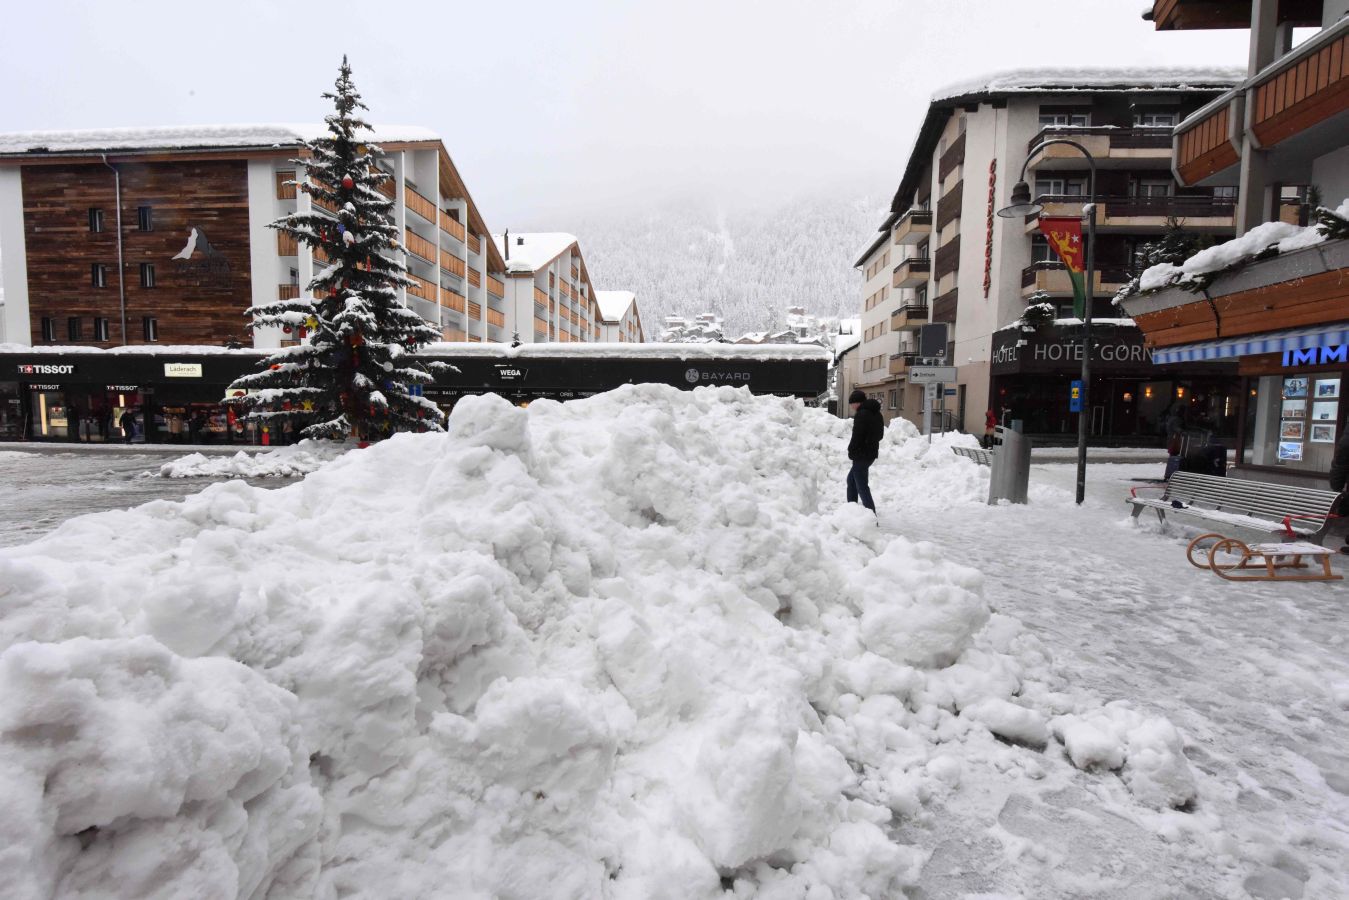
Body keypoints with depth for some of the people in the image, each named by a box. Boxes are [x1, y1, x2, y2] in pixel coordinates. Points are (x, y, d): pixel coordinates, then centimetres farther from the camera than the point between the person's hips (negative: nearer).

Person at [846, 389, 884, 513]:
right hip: (872, 452, 10)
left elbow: (856, 436, -20)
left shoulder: (861, 414, -18)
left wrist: (851, 451, -7)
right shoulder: (877, 414, 13)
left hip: (861, 455, -10)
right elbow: (879, 434, 20)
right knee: (851, 479, 24)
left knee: (862, 486, -7)